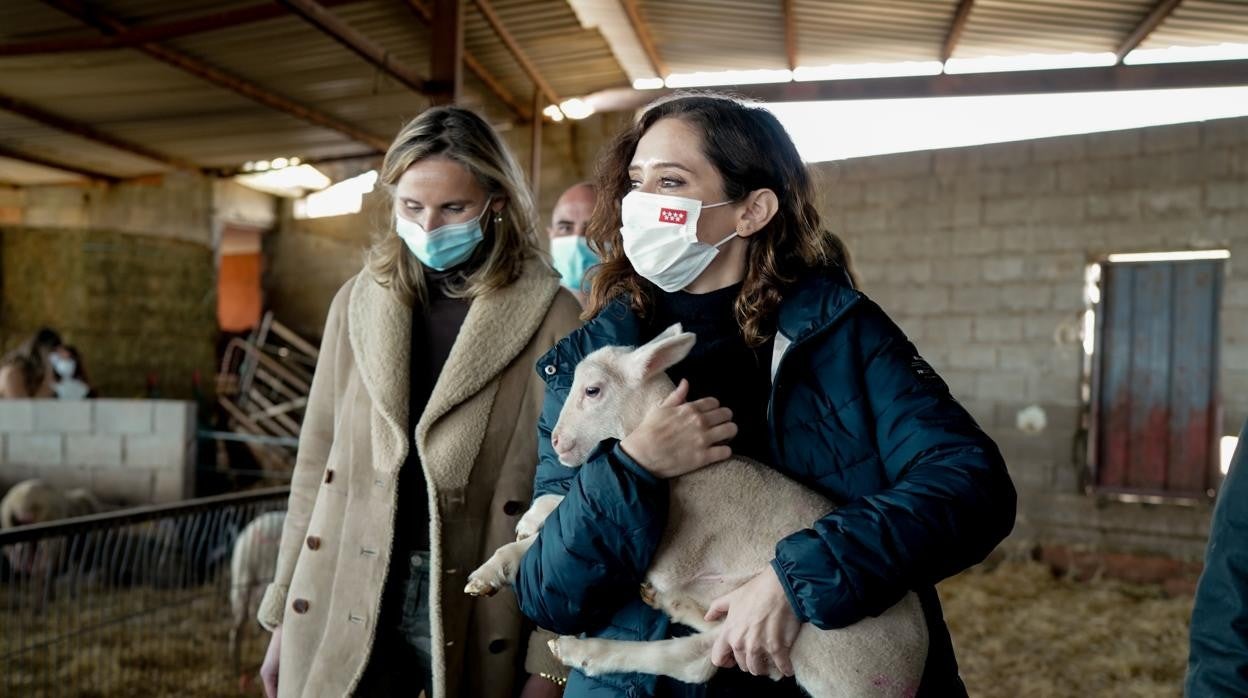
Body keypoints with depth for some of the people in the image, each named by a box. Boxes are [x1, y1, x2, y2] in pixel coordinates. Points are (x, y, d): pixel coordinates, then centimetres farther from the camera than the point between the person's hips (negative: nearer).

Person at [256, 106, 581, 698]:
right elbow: (317, 460, 7)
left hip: (475, 613, -3)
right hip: (343, 611, 3)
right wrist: (283, 618, 9)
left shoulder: (551, 317, -8)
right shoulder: (358, 300, 3)